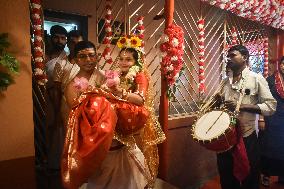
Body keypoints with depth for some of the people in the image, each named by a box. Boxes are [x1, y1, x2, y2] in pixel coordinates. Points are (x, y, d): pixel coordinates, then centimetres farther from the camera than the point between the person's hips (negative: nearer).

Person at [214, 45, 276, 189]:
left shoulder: (256, 79, -6)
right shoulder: (226, 81, 9)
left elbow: (271, 106, -11)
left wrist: (241, 106, -21)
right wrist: (219, 101, -4)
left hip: (247, 137, -4)